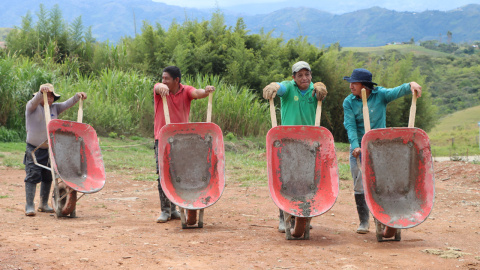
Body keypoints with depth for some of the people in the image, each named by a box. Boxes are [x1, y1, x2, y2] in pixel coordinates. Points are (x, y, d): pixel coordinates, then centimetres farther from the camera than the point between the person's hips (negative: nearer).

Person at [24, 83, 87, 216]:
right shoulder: (32, 107, -6)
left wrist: (77, 96, -15)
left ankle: (44, 204, 20)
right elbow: (35, 101, -26)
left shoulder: (54, 108, 10)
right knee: (32, 176, -9)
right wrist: (41, 92, -47)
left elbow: (67, 104, 3)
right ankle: (29, 206, -7)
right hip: (33, 149, -5)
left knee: (48, 177, 9)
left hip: (49, 149, 5)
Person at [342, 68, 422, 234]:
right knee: (359, 186, 1)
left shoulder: (380, 95, -5)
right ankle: (364, 221, 13)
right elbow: (350, 126, -10)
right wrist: (355, 146, -23)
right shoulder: (349, 102, -3)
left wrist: (410, 85, -42)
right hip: (358, 148, 1)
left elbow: (397, 91, -21)